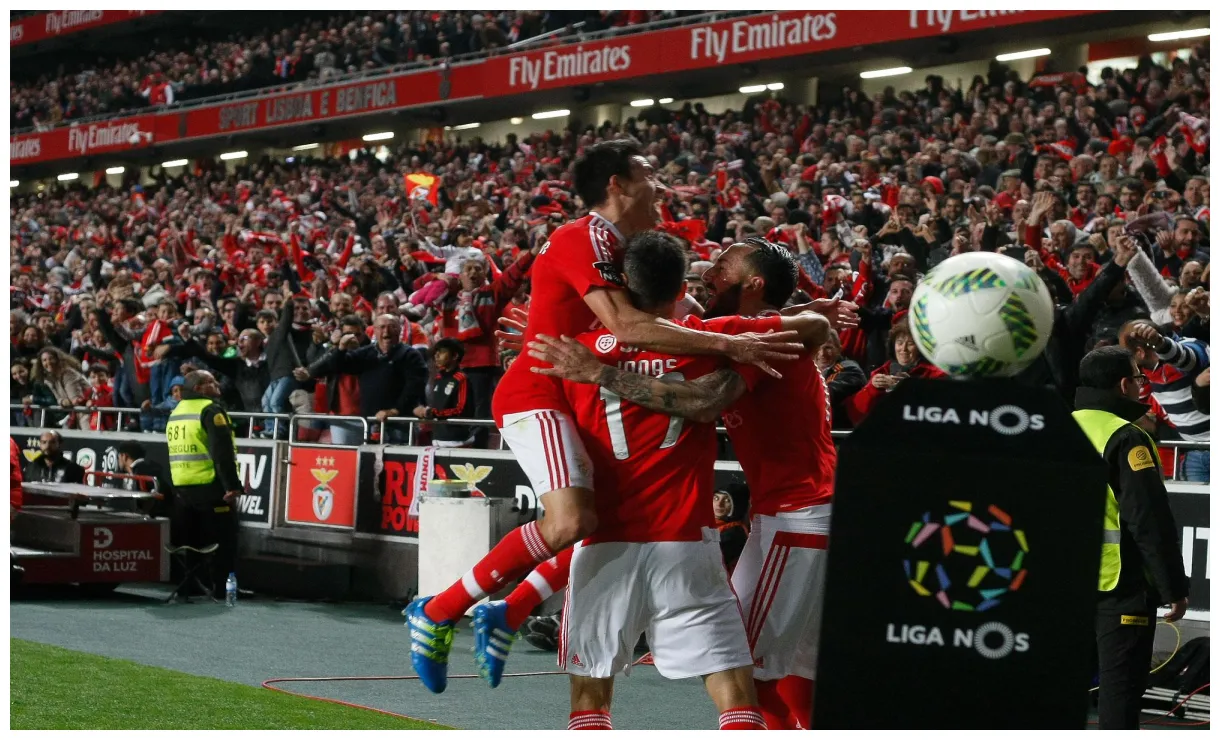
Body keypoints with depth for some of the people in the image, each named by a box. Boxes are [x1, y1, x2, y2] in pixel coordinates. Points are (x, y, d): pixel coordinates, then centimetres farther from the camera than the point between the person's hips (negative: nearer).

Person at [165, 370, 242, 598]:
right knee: (223, 543, -1)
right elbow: (223, 451, -20)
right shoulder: (210, 410, -11)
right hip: (211, 487, -8)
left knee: (190, 542, 15)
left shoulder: (176, 412, 16)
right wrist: (232, 485, -22)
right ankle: (223, 589, -4)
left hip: (181, 487, 8)